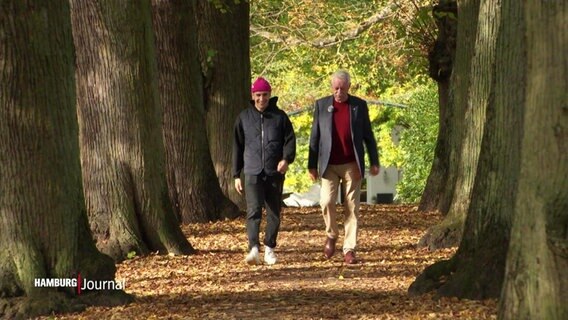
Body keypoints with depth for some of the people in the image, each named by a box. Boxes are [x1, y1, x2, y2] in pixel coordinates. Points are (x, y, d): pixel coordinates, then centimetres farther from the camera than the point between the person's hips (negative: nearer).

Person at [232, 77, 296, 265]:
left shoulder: (280, 117, 6)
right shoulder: (244, 118, 9)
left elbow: (290, 140, 3)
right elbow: (237, 148, 13)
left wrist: (286, 159, -17)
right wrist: (236, 175, 10)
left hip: (275, 173, 1)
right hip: (252, 172, -1)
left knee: (274, 213, 7)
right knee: (253, 211, -15)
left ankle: (269, 248, 20)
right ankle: (253, 249, -24)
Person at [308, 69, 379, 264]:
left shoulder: (359, 106, 5)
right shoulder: (322, 105, 5)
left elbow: (368, 136, 9)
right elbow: (315, 137, 7)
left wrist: (374, 161, 4)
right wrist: (312, 165, 4)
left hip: (352, 165, 0)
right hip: (329, 165, 0)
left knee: (352, 207, -1)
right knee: (327, 201, -14)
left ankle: (349, 250, 3)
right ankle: (331, 235, 12)